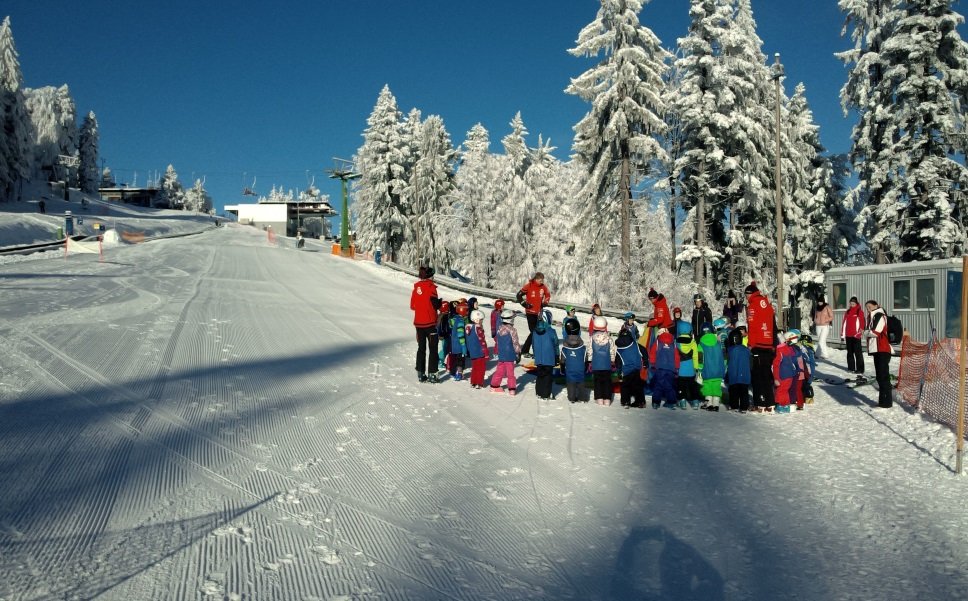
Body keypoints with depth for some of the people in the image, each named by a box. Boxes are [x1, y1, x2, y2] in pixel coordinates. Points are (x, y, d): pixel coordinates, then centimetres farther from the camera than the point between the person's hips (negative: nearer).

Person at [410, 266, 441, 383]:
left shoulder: (416, 288, 5)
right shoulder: (430, 287, -11)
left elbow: (412, 306, 9)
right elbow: (435, 304, -15)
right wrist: (440, 302, 4)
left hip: (419, 323, 5)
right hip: (430, 323, -5)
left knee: (421, 348, 14)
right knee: (433, 349, 4)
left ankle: (420, 374, 15)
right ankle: (432, 374, 2)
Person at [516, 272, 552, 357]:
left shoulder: (543, 287, 3)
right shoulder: (528, 286, -12)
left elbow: (548, 295, 20)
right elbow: (519, 295, -5)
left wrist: (545, 302, 6)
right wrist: (525, 304, -9)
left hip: (539, 312, 5)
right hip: (530, 312, -5)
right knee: (533, 331, -8)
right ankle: (524, 351, 1)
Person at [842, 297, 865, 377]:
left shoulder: (860, 311, -3)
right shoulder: (848, 312, 13)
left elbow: (862, 322, -11)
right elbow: (844, 322, 15)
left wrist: (861, 331, -23)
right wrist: (843, 333, 12)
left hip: (856, 335, -6)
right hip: (848, 335, 6)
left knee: (858, 352, -7)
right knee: (850, 352, 12)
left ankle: (860, 369, -6)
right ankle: (851, 368, 21)